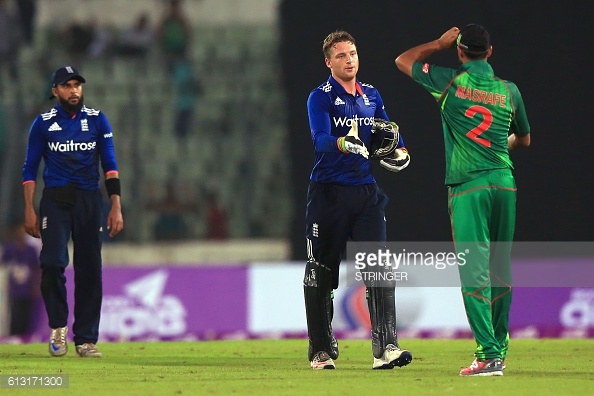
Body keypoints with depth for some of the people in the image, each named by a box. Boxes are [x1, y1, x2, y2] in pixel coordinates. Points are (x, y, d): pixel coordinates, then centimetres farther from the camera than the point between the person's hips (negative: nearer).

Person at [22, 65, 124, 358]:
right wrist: (29, 210, -3)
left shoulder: (97, 121, 8)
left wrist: (116, 207, -3)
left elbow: (110, 166, 6)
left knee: (90, 270, 0)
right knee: (53, 263, -16)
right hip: (55, 201, -2)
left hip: (89, 201, 2)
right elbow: (30, 170, 6)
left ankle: (86, 340, 5)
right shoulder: (43, 124, 5)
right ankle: (58, 325, 4)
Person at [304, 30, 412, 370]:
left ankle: (386, 348, -15)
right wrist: (343, 143, -43)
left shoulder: (372, 96, 12)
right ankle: (321, 351, 15)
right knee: (321, 273, 4)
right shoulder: (321, 98, -6)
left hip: (366, 192, 4)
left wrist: (400, 150, -4)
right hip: (328, 193, -4)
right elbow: (320, 139, -22)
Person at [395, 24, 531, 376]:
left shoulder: (450, 82, -3)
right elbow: (524, 139, 22)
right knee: (501, 269, 14)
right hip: (504, 184, 4)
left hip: (468, 187, -4)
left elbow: (403, 60, 12)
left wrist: (440, 43, 21)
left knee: (475, 271, -7)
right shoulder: (509, 90, 6)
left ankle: (489, 356, -16)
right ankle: (500, 350, 21)